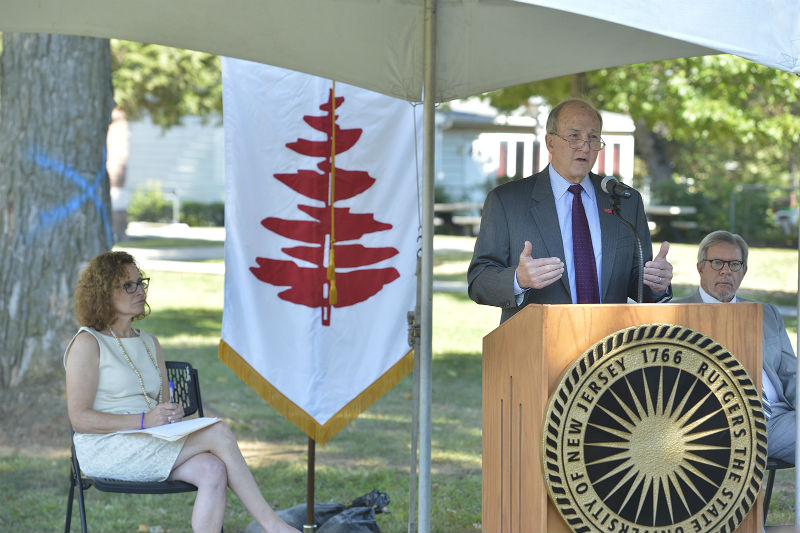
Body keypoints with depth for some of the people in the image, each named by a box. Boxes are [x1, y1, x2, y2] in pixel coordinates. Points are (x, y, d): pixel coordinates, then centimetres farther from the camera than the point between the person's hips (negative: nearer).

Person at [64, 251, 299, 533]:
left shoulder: (149, 343, 20)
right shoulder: (87, 343, -3)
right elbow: (79, 420, -12)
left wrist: (172, 413, -4)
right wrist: (145, 420, -20)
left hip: (151, 444, 7)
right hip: (106, 450, -7)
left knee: (213, 472, -27)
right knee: (218, 432, -22)